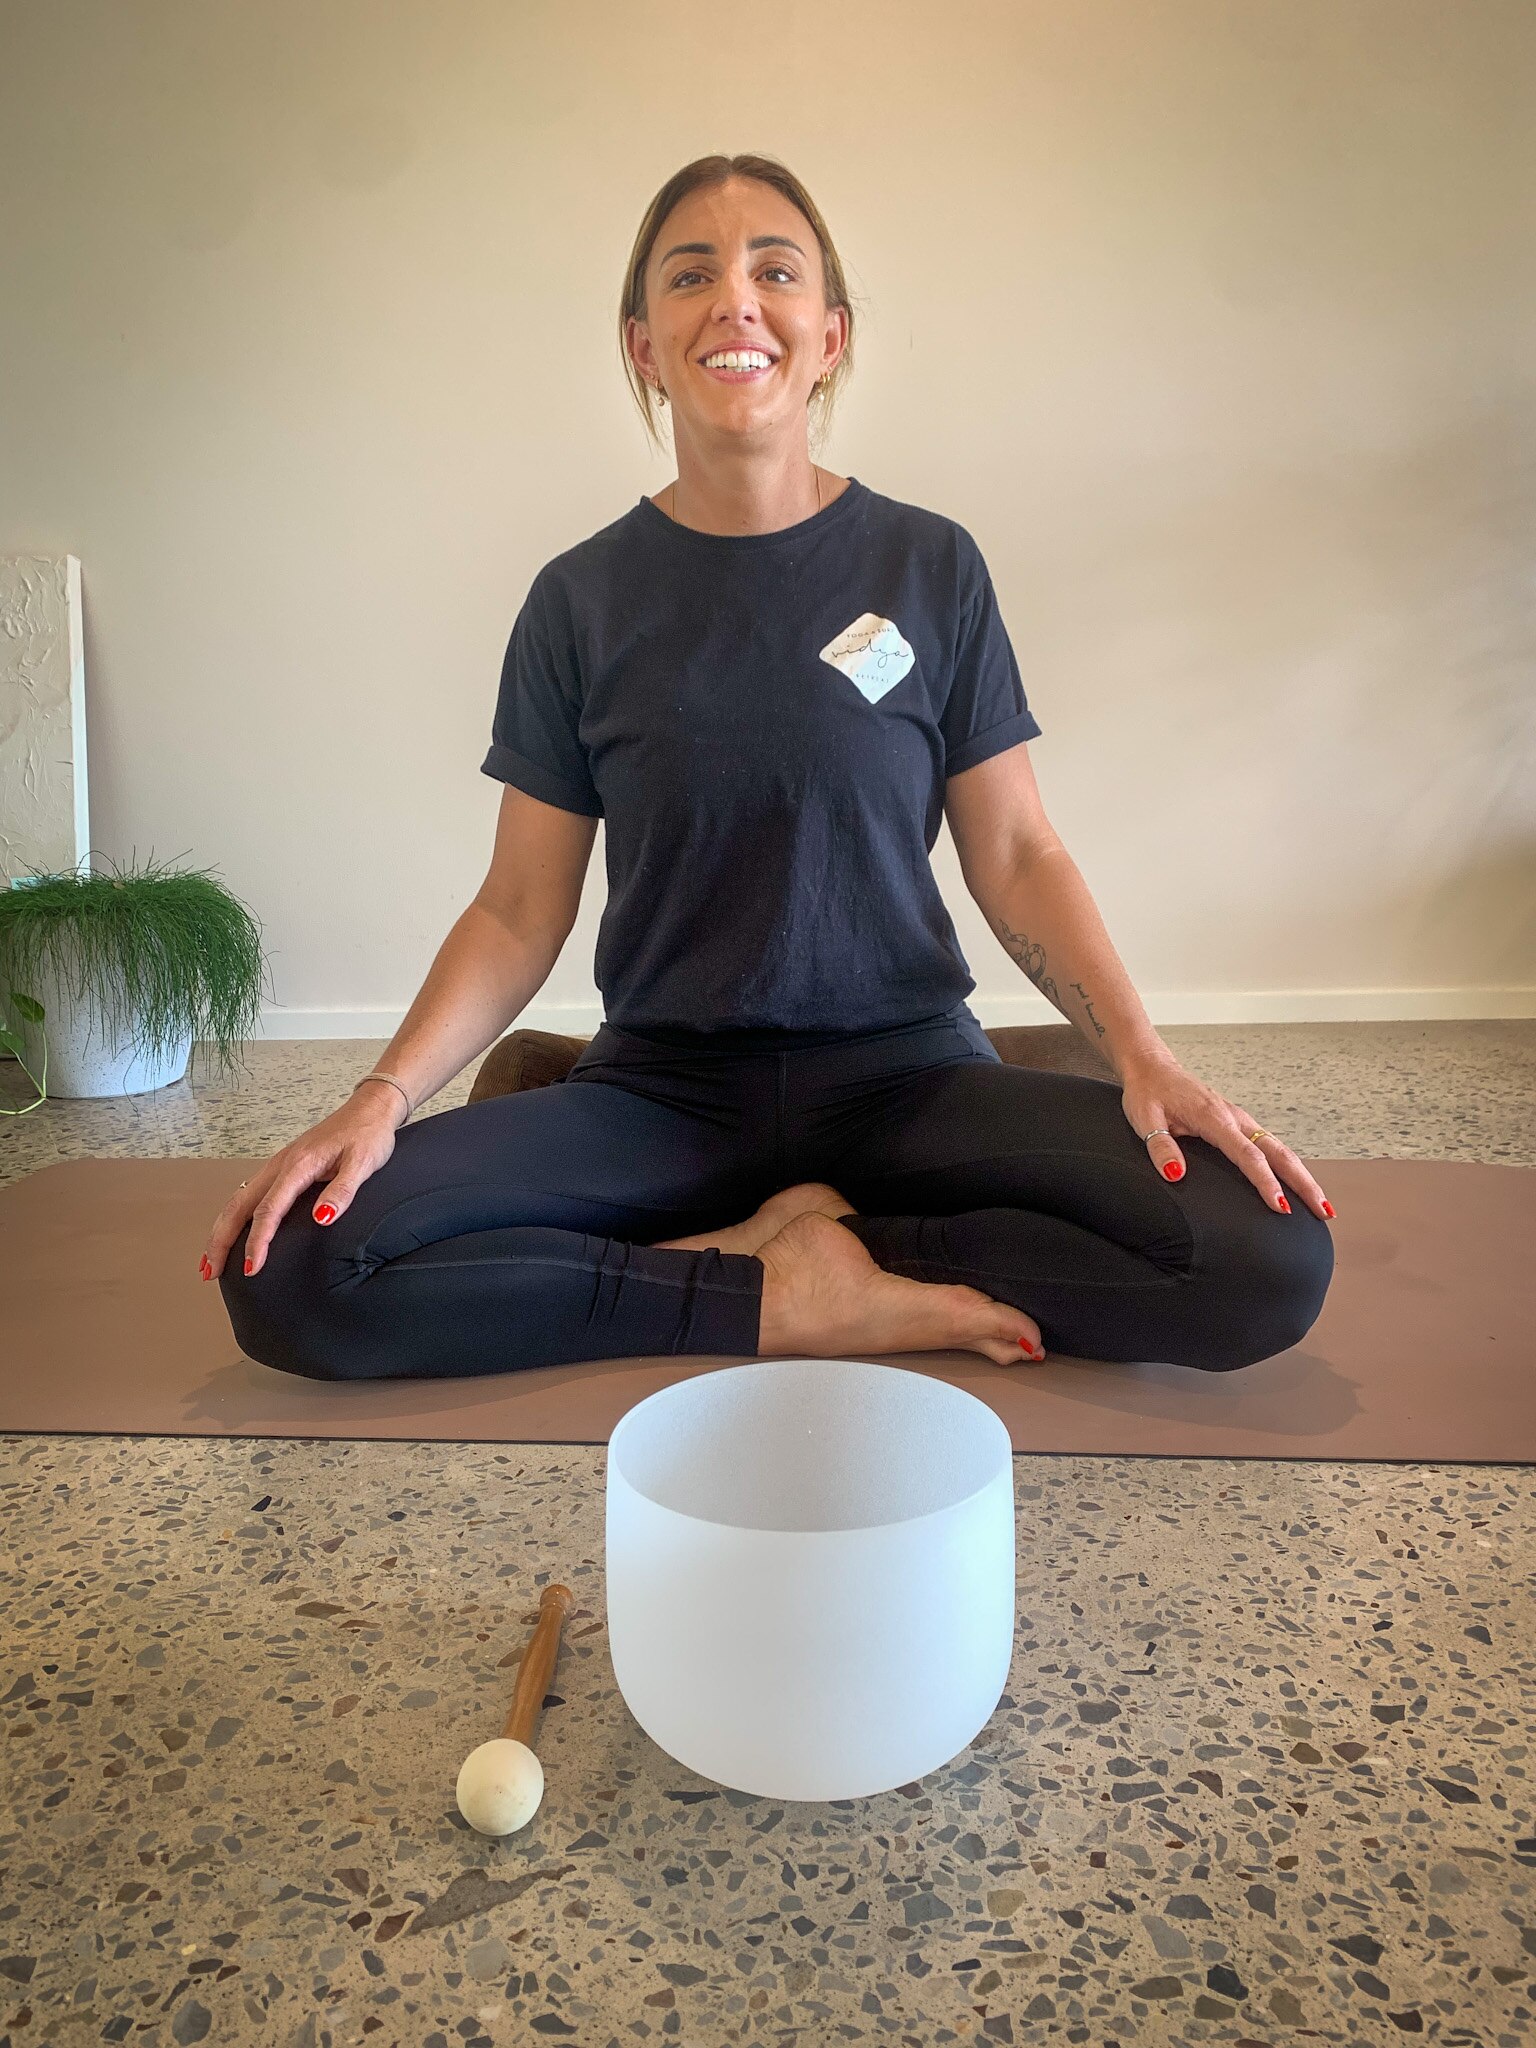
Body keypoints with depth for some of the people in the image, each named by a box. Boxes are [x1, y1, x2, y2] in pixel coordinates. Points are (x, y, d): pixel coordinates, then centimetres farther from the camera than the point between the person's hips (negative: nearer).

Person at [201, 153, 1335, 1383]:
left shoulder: (932, 567, 1)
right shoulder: (582, 601, 2)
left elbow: (1017, 858, 2)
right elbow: (521, 912, 2)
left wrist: (1143, 1055, -13)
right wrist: (384, 1096, -14)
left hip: (905, 1073, 0)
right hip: (662, 1091, 1)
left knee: (1269, 1259, -25)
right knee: (284, 1273, -22)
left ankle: (815, 1234, -10)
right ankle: (787, 1301, -15)